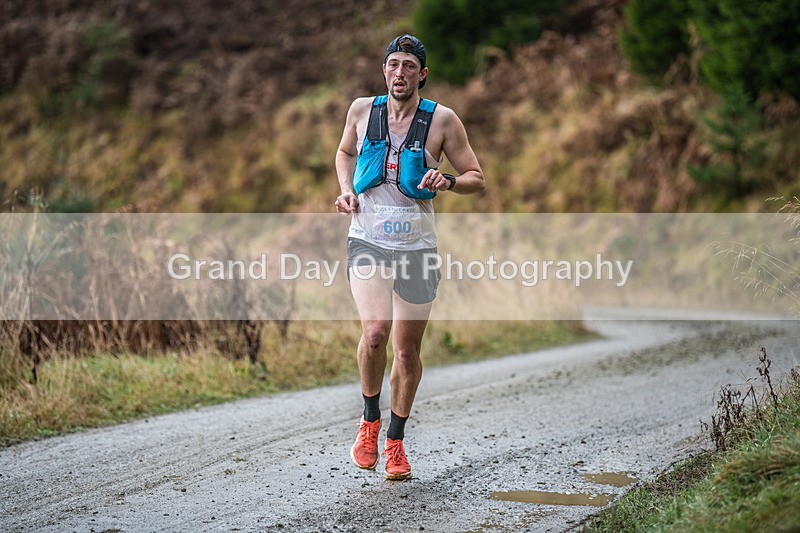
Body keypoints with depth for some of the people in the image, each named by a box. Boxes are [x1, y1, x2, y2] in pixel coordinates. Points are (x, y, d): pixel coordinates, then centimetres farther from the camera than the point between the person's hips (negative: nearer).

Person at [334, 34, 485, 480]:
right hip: (368, 241, 0)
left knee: (408, 350, 5)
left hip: (417, 246, 0)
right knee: (375, 332, -21)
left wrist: (447, 181, -18)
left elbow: (477, 179, 4)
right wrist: (347, 191, 5)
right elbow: (345, 152, 23)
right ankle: (370, 420, 4)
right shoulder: (362, 110, 3)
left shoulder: (442, 120, -3)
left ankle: (396, 443, 24)